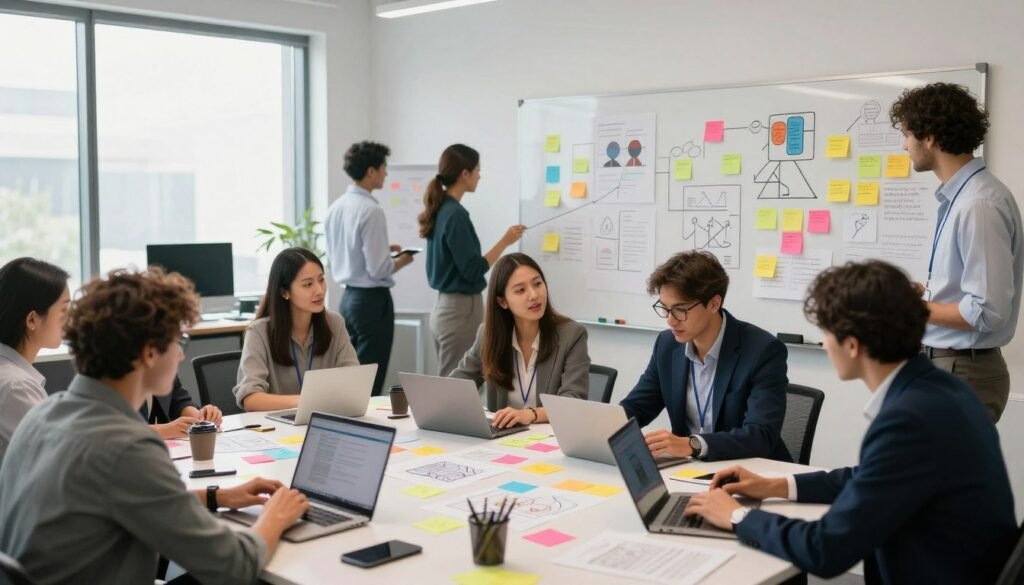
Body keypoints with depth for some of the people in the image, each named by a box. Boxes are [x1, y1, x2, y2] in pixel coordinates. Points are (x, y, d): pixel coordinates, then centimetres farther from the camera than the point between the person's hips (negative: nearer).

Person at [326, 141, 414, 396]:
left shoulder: (336, 207, 7)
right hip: (372, 299, -9)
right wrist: (401, 261, -1)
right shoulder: (371, 211, -18)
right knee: (369, 383, -1)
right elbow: (379, 269, -20)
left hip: (348, 296, 9)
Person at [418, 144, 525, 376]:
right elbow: (473, 271, -19)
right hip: (461, 310, -9)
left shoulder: (440, 209, 9)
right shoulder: (455, 214, -18)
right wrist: (505, 241, -12)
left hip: (445, 306, 9)